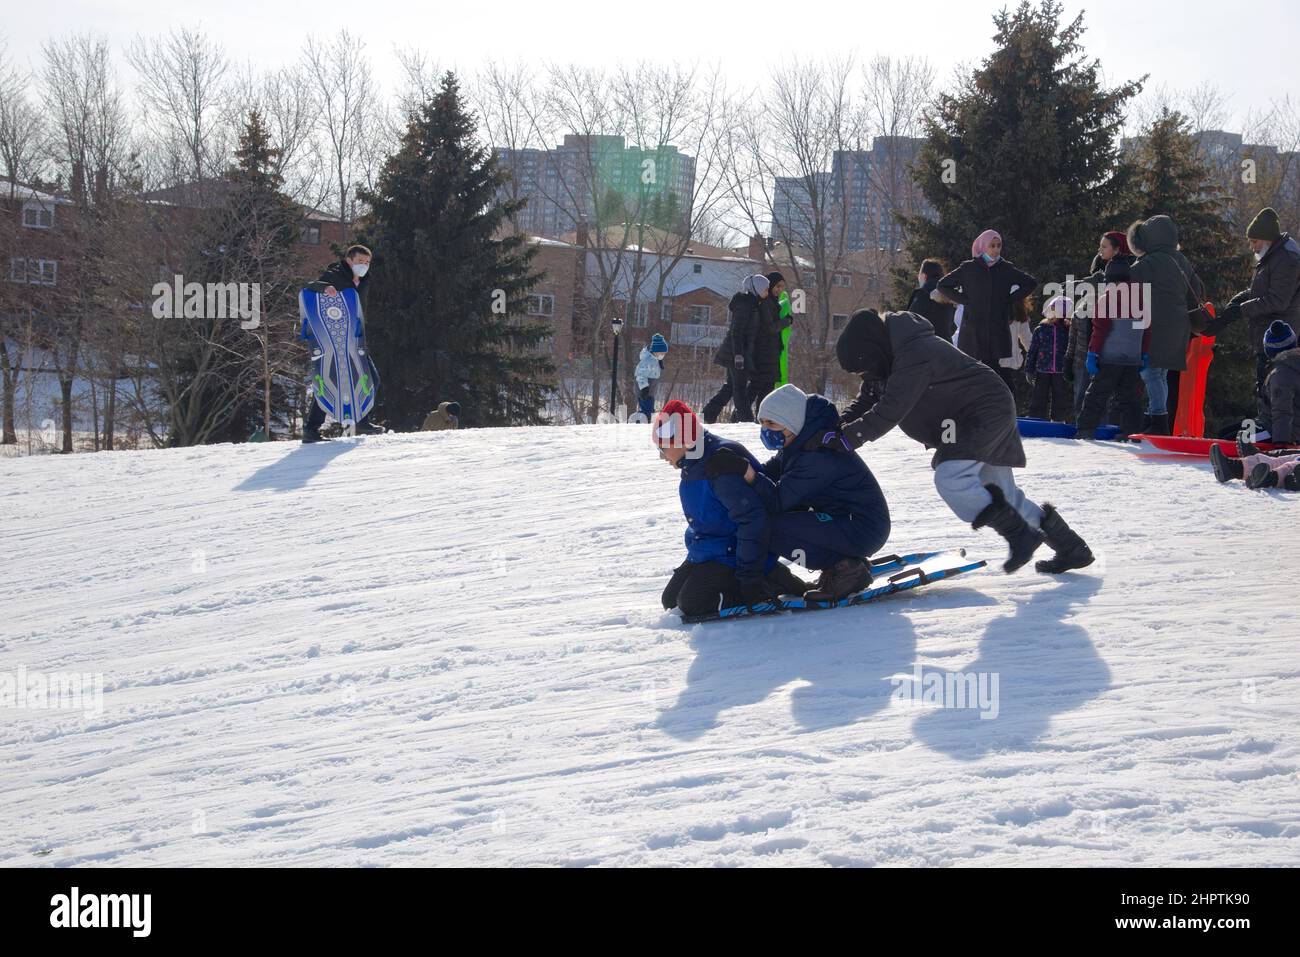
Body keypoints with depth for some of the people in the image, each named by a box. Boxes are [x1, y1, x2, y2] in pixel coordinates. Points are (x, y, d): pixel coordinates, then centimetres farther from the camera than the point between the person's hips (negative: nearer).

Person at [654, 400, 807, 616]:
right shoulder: (694, 466, 7)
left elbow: (753, 519, -29)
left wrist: (749, 576, -27)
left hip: (731, 554, -10)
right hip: (705, 552, 10)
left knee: (692, 604, -22)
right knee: (671, 600, 6)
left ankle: (773, 586, -8)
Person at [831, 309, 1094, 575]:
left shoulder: (914, 355, -28)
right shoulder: (893, 355, 4)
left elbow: (889, 411, -33)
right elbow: (865, 403, 7)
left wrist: (847, 437, -32)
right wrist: (837, 426, -10)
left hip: (987, 411, -11)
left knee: (950, 478, -25)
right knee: (1005, 495, 13)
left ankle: (1019, 533, -18)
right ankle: (1072, 549, 23)